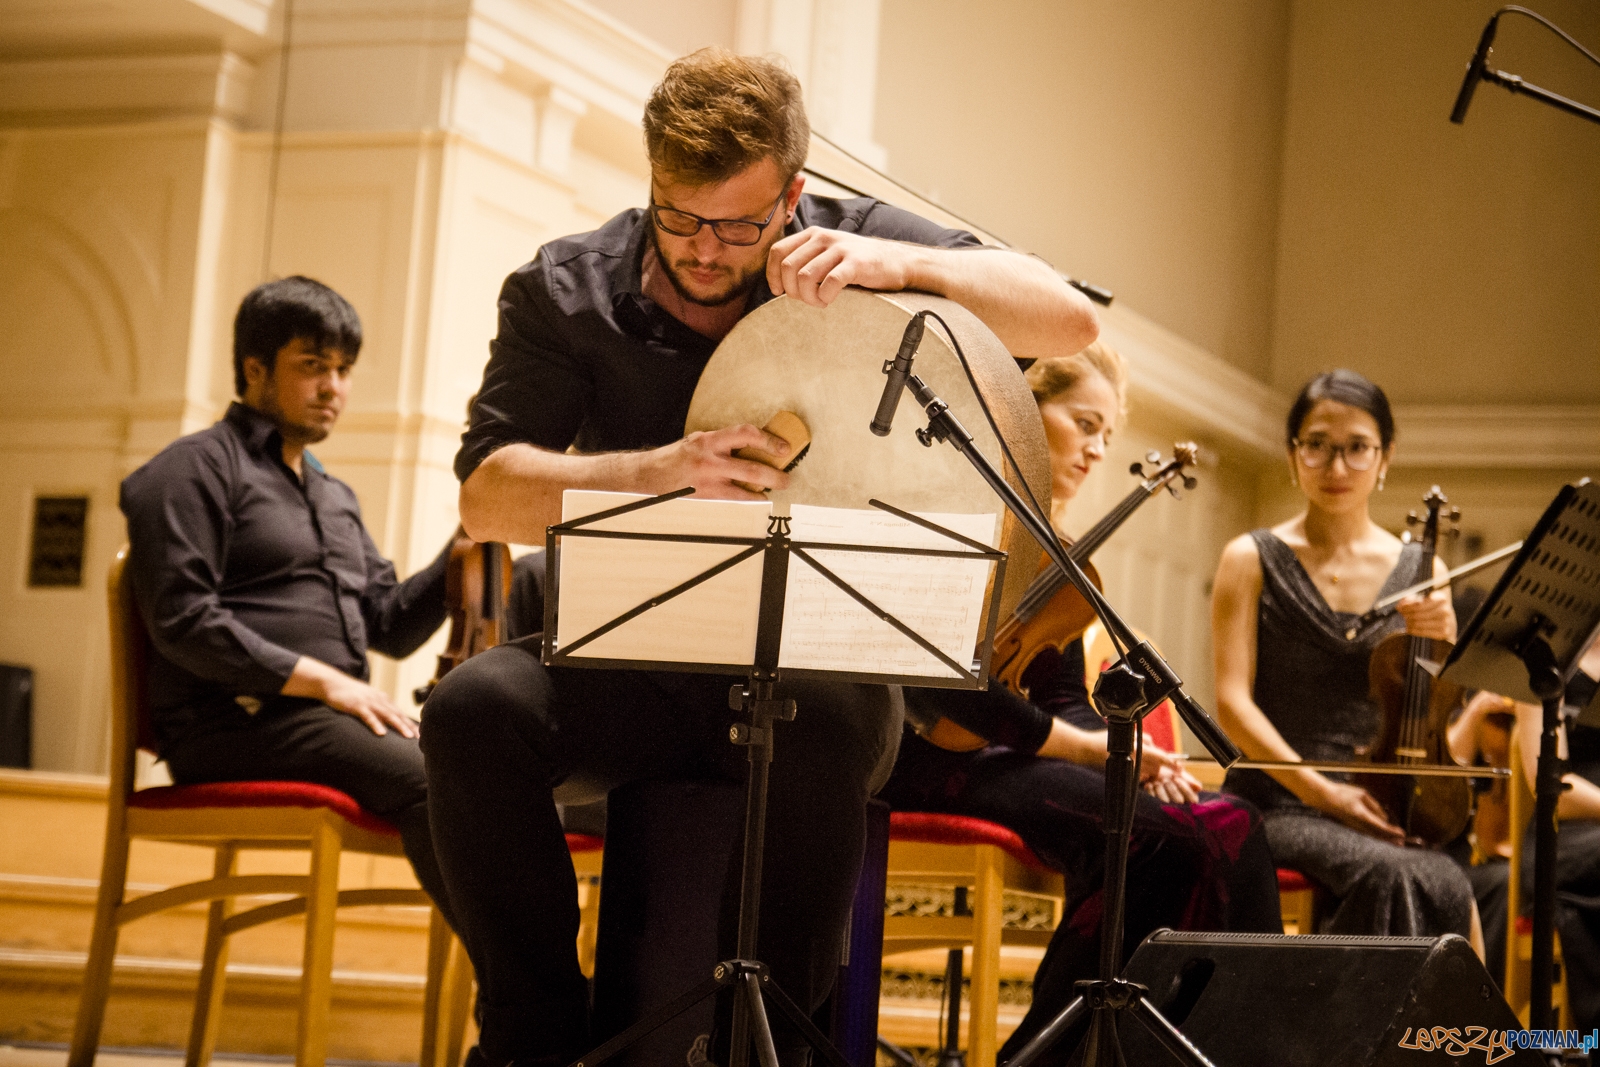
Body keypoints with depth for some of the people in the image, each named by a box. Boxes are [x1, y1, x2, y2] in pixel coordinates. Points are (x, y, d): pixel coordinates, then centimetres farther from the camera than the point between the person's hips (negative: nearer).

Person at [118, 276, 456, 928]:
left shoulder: (334, 497, 28)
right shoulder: (199, 467, 2)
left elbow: (392, 627, 23)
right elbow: (183, 621, -11)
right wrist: (321, 679, -17)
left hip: (336, 719, 8)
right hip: (235, 722, -8)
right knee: (425, 780, -31)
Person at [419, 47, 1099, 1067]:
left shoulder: (852, 245, 1)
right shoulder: (565, 290, 2)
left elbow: (1068, 320, -7)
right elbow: (488, 493, -8)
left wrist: (897, 261, -23)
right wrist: (661, 469, -25)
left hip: (809, 652, -1)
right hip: (626, 657, 2)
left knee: (828, 725, -37)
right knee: (474, 708, -28)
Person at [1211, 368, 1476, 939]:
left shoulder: (1422, 571, 13)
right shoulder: (1253, 560, 6)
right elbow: (1233, 702, -3)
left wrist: (1442, 644, -9)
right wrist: (1319, 789, -17)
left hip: (1383, 806, 3)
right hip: (1280, 805, -3)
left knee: (1445, 885, -32)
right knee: (1394, 874, -33)